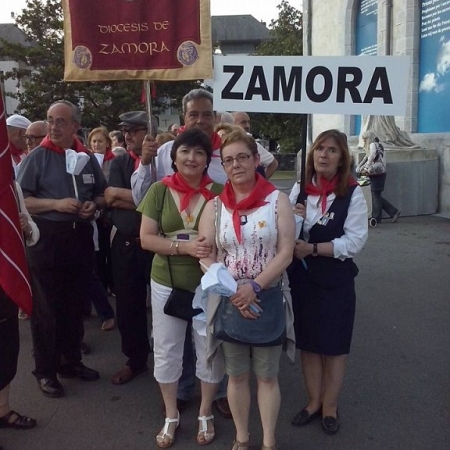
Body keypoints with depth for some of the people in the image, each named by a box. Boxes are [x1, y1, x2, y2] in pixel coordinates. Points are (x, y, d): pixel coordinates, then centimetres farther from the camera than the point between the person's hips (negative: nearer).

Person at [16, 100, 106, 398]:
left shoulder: (88, 157, 6)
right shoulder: (37, 157, -5)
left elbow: (104, 193, 16)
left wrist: (94, 204, -5)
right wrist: (56, 204, -19)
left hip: (80, 237, 4)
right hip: (47, 239, -4)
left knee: (75, 304, 14)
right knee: (47, 307, 3)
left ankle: (71, 361, 30)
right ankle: (46, 370, 17)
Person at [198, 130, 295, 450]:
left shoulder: (278, 200, -5)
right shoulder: (215, 206, 1)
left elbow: (286, 253, -10)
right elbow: (205, 256, -2)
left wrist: (254, 287, -19)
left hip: (268, 298, -2)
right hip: (228, 300, 2)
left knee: (267, 375, 11)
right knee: (237, 374, 15)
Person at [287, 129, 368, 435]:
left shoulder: (353, 193, -9)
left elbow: (355, 241, -15)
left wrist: (312, 248, -20)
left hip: (336, 280, -3)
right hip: (302, 278, 4)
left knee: (334, 346, 10)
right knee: (308, 343, 14)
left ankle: (330, 406, 30)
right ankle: (314, 402, 33)